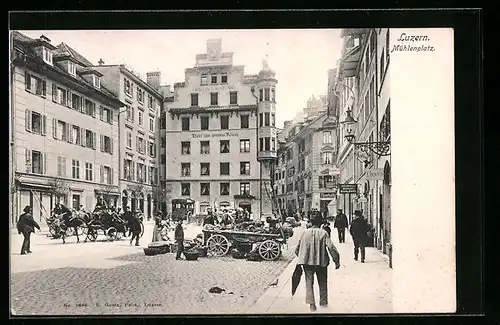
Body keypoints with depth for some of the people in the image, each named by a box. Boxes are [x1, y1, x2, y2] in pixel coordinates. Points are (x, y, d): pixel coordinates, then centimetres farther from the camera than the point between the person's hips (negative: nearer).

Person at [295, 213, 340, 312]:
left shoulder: (305, 232, 3)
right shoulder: (323, 233, -5)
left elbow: (298, 248, 11)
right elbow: (331, 248, -11)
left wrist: (301, 258, 26)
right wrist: (337, 261, -6)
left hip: (307, 262, 1)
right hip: (321, 262, -1)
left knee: (309, 282, 4)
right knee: (323, 283, 16)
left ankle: (311, 303, -9)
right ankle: (323, 302, 25)